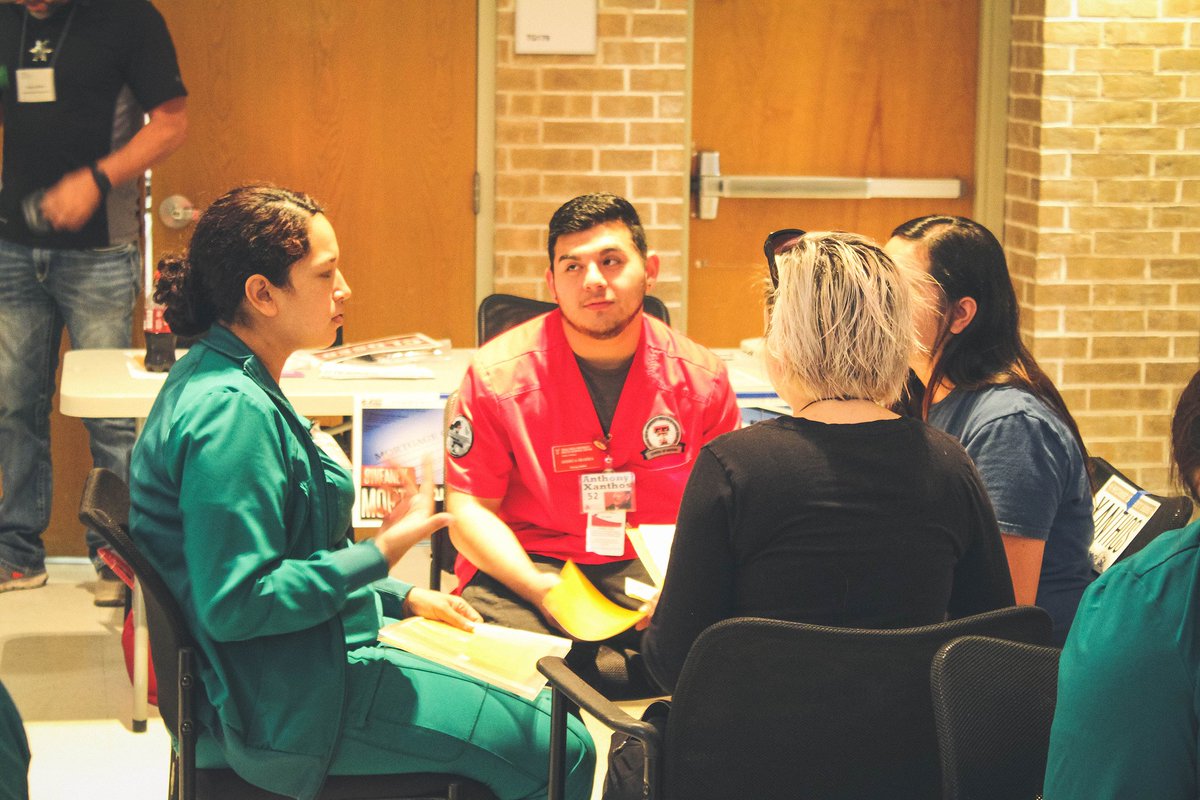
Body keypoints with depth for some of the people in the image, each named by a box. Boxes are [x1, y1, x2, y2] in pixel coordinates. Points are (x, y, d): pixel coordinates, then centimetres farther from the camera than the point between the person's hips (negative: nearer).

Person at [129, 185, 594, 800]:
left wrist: (403, 598, 14)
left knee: (534, 696, 18)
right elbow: (234, 603, -27)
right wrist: (382, 554, -22)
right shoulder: (231, 414, -24)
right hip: (285, 704, -11)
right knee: (560, 750, -10)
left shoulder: (217, 383, 10)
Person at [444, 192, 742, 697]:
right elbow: (469, 508, -1)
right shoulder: (498, 374, -4)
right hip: (529, 564, -2)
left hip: (655, 568, 2)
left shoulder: (700, 377, 3)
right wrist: (538, 587, -18)